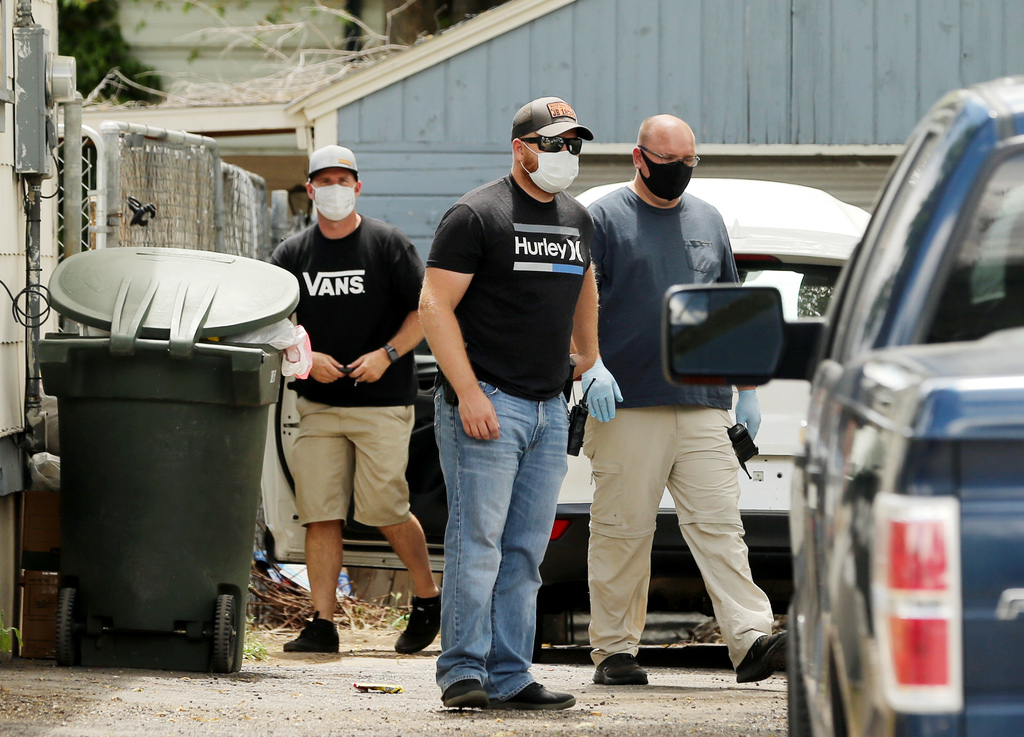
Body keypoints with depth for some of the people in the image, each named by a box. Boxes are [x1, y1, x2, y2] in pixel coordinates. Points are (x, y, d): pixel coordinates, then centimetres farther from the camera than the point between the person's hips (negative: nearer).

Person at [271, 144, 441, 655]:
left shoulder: (387, 245, 0)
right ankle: (323, 623, -1)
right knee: (320, 514, -3)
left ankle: (428, 597, 15)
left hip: (382, 402, -4)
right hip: (319, 403, 4)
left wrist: (387, 355, -13)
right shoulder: (293, 254, 9)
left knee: (384, 508, -8)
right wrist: (308, 358, -6)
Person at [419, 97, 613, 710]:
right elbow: (435, 304, -11)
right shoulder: (477, 215, -7)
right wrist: (469, 394, -18)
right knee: (478, 541, -9)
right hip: (488, 406, -7)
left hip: (550, 408, 7)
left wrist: (588, 354, 34)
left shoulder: (577, 219, 15)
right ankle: (464, 672, -6)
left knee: (525, 551, 7)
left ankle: (510, 677, 9)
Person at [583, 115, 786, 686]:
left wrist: (747, 390, 18)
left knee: (719, 523, -5)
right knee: (622, 531, -1)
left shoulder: (707, 221, 18)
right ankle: (615, 650, 6)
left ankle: (752, 639, -15)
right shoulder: (606, 219, 3)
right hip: (628, 405, -4)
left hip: (704, 407, 4)